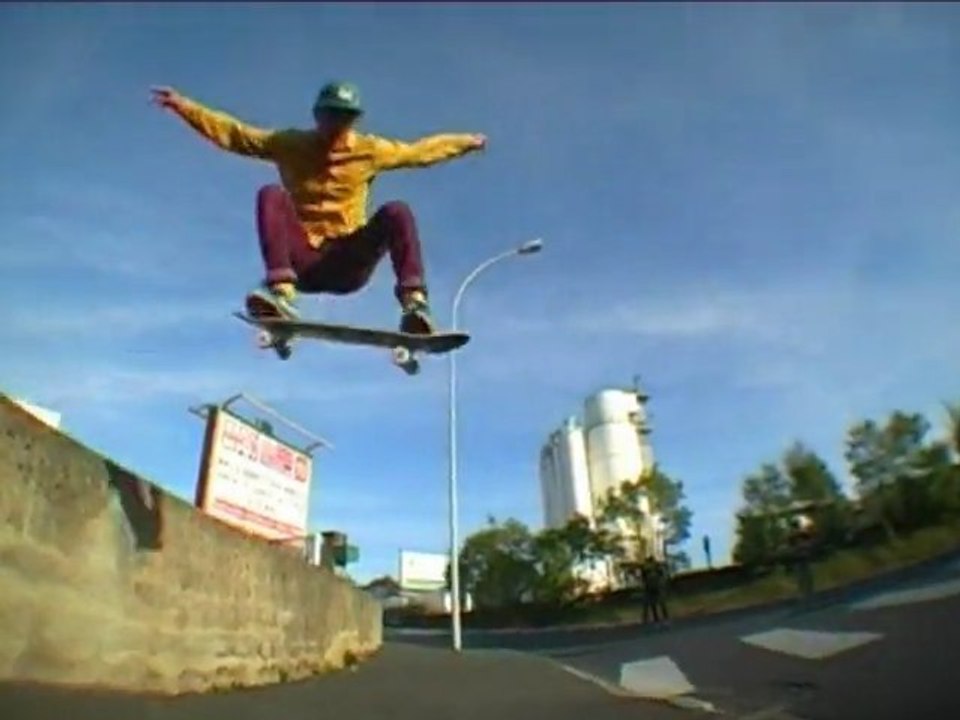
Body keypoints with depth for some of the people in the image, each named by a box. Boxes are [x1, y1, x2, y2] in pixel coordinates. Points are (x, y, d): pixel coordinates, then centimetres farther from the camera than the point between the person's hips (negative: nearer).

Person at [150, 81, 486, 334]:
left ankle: (414, 301, -37)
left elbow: (419, 151, 18)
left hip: (349, 262, 0)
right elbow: (232, 133, 5)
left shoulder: (370, 150, 8)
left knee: (396, 212, -22)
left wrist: (465, 143, 22)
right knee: (271, 194, -23)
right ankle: (282, 291, -42)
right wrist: (182, 105, -3)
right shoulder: (289, 145, 7)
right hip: (301, 260, 0)